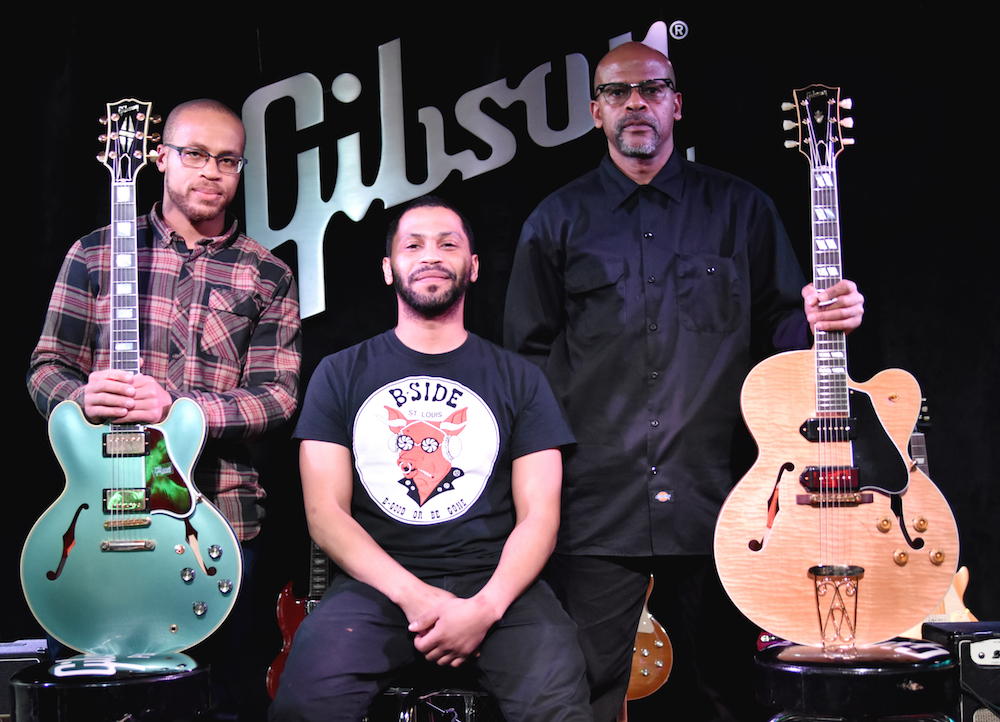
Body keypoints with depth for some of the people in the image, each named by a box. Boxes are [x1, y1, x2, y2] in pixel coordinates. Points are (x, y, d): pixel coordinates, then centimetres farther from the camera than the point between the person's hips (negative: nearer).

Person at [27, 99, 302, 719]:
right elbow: (47, 365, 7)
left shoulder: (268, 277, 6)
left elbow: (278, 394, -2)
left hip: (220, 517, 0)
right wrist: (83, 397, -17)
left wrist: (174, 407, -17)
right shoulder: (95, 254, 8)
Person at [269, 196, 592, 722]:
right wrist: (413, 596, -13)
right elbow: (325, 514, 3)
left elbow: (538, 516, 5)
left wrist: (486, 607, -15)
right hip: (375, 582, 0)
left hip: (494, 582, 0)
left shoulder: (519, 381, 12)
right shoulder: (340, 375, 11)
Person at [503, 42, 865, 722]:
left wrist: (812, 320, -13)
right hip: (595, 506, 0)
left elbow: (775, 329, 10)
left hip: (713, 501, 1)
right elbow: (528, 354, 9)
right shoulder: (558, 221, 10)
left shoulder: (740, 208, 11)